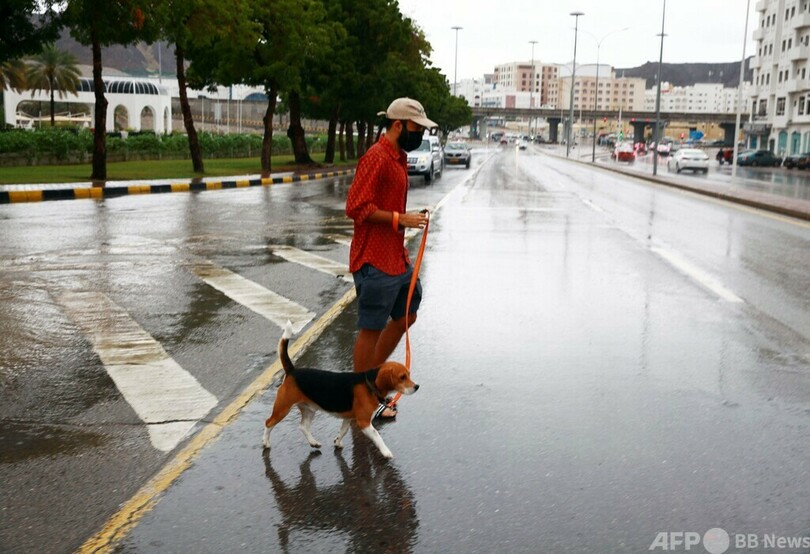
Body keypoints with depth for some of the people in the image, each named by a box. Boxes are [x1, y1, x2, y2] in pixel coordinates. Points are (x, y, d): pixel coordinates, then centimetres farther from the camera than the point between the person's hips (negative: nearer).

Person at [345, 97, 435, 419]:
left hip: (397, 257, 10)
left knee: (406, 315, 19)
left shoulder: (399, 157, 14)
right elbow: (356, 208, -22)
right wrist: (400, 219, -21)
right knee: (371, 328, 0)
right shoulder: (376, 158, -17)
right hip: (375, 261, -10)